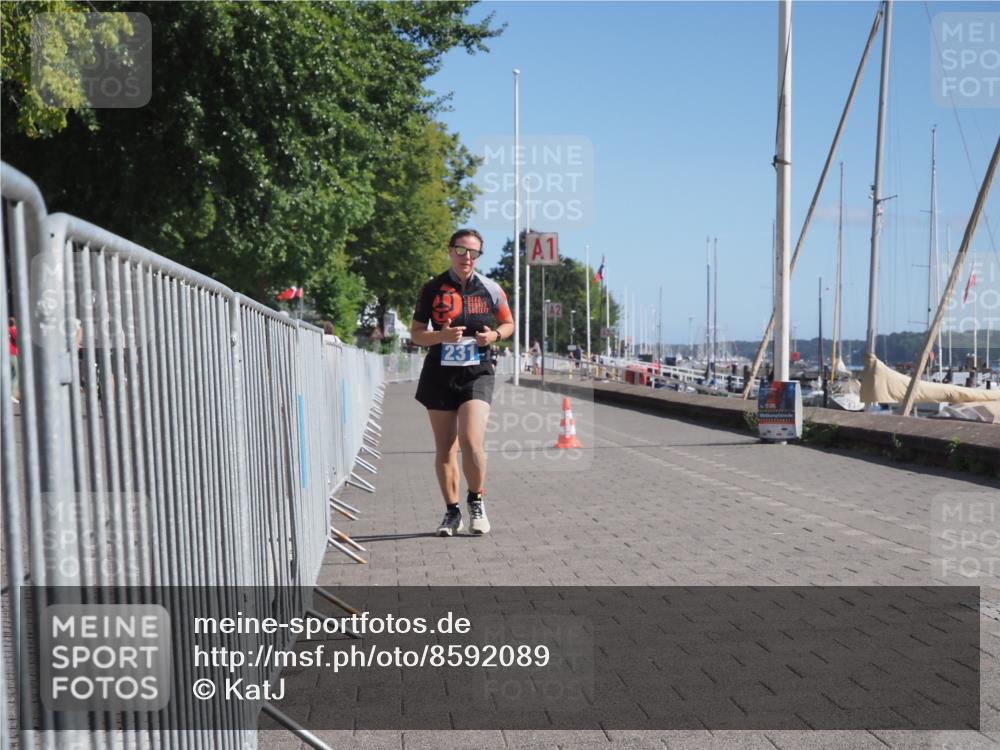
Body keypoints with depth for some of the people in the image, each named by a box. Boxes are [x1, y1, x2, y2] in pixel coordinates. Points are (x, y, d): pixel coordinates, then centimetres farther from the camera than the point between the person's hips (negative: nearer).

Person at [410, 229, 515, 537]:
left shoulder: (490, 289, 5)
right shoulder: (432, 289, 3)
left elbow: (508, 324, 17)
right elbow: (416, 333, 5)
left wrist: (494, 335, -5)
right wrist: (441, 335, -15)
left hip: (478, 374, -1)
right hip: (440, 375, 1)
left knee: (471, 440, -17)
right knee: (444, 448, 5)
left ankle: (476, 501, 7)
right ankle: (452, 511, 20)